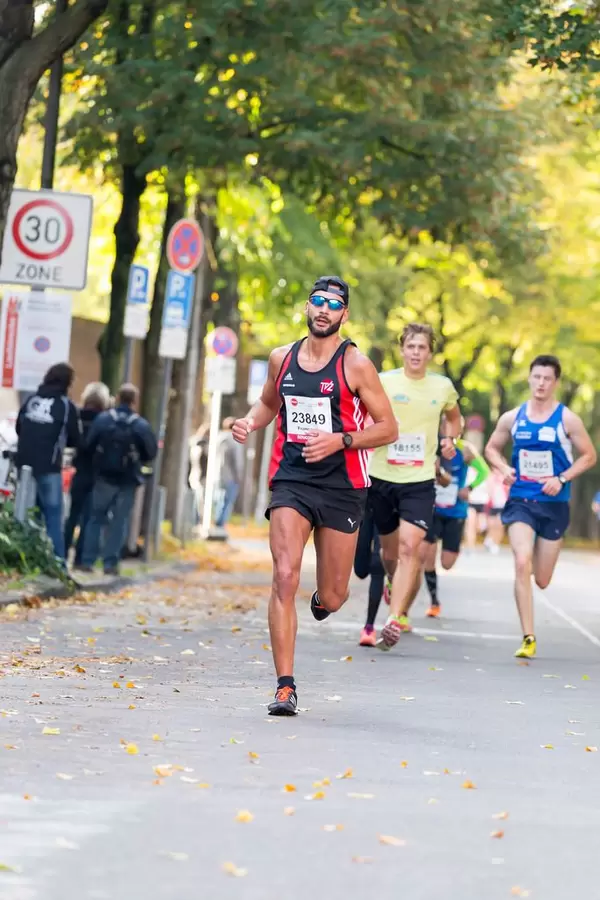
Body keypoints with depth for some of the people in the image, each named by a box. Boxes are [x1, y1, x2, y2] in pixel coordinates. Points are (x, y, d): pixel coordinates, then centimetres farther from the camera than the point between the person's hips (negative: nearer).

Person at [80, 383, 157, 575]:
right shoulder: (142, 426, -9)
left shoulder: (102, 419, -8)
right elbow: (151, 453, -5)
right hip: (128, 481, -1)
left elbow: (88, 445, -8)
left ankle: (88, 560, 7)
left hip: (104, 477, 1)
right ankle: (110, 562, 3)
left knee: (96, 518, 11)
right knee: (119, 522, 6)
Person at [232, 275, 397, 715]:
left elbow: (388, 427, -4)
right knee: (284, 578, -16)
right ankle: (285, 687, -13)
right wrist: (251, 421, 4)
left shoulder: (355, 365, -5)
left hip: (342, 486, -2)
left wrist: (340, 440, -18)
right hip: (291, 481, 2)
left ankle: (323, 598, 45)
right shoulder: (281, 358, 7)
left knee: (332, 597, 4)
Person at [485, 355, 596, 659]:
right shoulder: (512, 418, 1)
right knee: (522, 563, -21)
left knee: (542, 580, 8)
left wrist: (562, 479, -14)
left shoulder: (567, 419, -6)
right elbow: (492, 448, 14)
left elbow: (589, 456, 0)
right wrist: (504, 469, -7)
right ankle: (528, 639, -16)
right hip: (520, 501, 1)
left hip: (554, 505, 0)